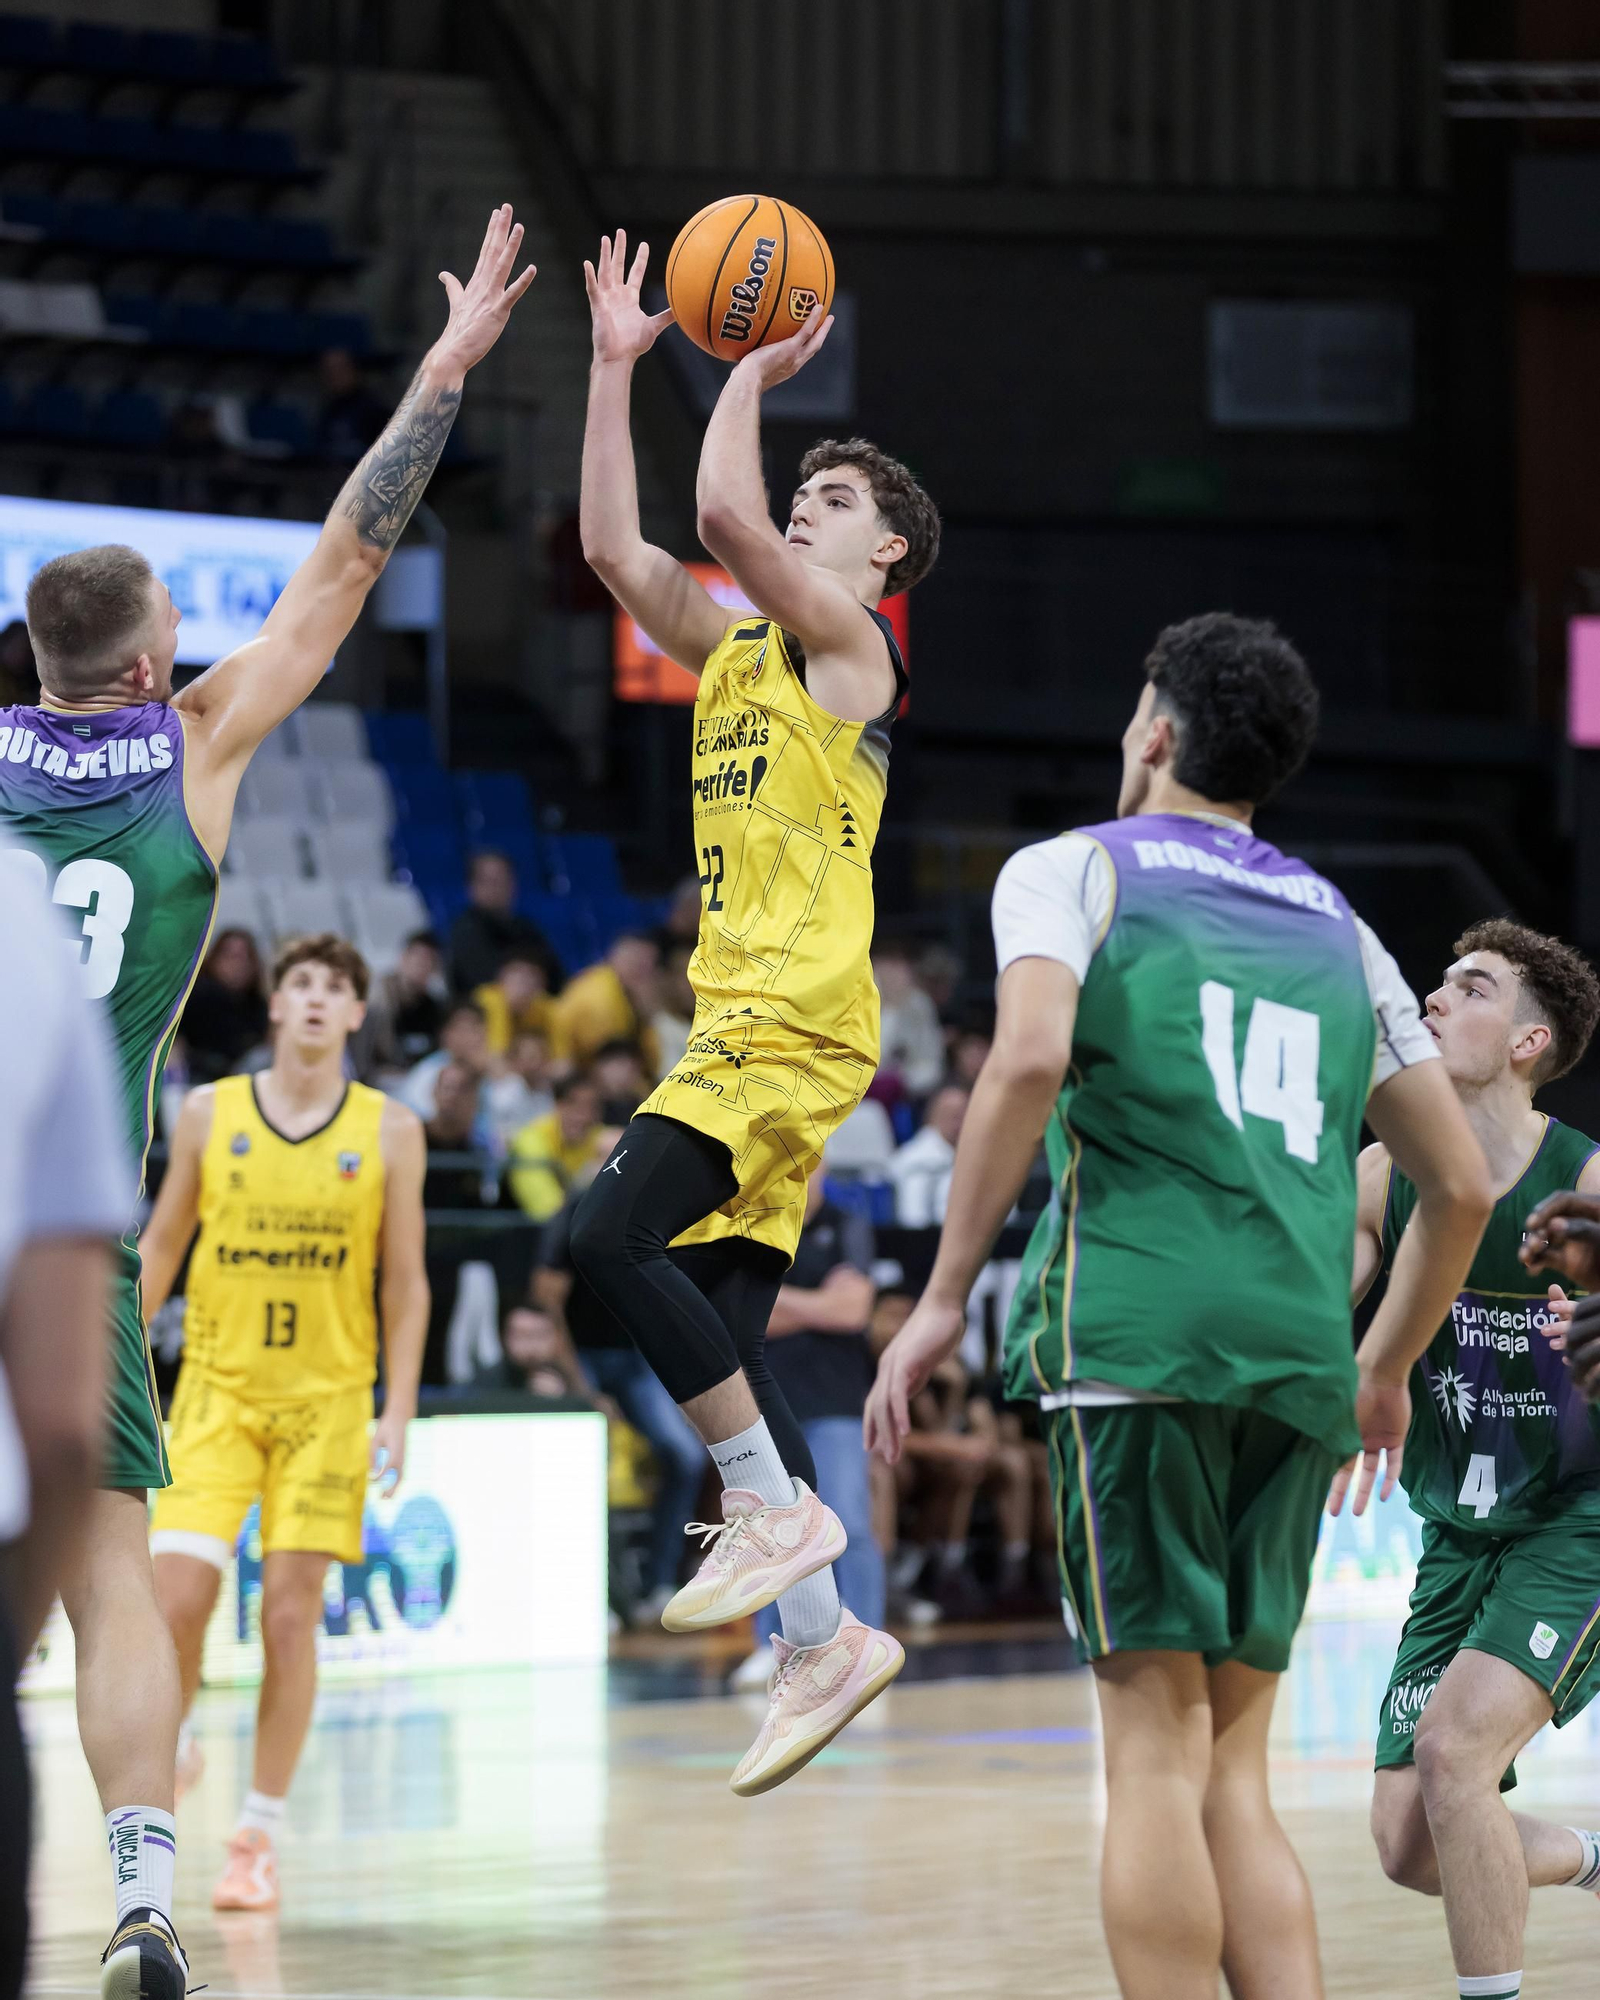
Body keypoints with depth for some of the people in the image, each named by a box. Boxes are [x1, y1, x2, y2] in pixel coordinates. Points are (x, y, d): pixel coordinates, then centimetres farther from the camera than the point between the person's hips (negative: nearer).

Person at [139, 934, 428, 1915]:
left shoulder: (389, 1131, 1)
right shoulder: (211, 1113, 2)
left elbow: (405, 1284, 4)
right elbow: (160, 1248, 9)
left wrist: (398, 1416, -3)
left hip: (327, 1400, 0)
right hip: (217, 1390, 0)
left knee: (291, 1613, -4)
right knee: (177, 1594, -13)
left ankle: (260, 1838, 6)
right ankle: (173, 1747, 18)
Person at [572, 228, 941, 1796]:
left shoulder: (850, 643, -3)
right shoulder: (737, 650, 21)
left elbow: (723, 509, -17)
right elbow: (614, 547, 18)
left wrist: (756, 371, -3)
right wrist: (616, 366, 17)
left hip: (798, 1019, -9)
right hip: (746, 1020, 9)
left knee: (614, 1235, -21)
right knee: (719, 1328, 5)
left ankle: (775, 1506, -14)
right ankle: (819, 1640, 7)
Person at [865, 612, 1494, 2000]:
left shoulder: (1076, 869, 9)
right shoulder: (1337, 929, 23)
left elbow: (1031, 1059, -11)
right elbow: (1463, 1186, 21)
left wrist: (946, 1297, -7)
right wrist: (1384, 1372, 34)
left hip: (1137, 1327, -4)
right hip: (1298, 1355, 4)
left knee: (1158, 1741, -5)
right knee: (1233, 1762, 9)